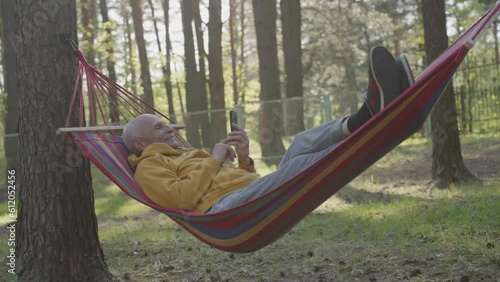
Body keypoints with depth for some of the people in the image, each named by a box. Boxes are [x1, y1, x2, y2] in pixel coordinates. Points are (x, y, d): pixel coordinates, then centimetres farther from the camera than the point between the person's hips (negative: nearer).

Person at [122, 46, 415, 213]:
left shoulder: (188, 153, 38)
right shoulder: (149, 167, 14)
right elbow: (181, 197, -9)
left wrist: (244, 158, 12)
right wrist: (214, 161, -1)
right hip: (226, 209, -8)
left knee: (304, 143, -16)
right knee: (298, 166, -33)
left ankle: (362, 121, -44)